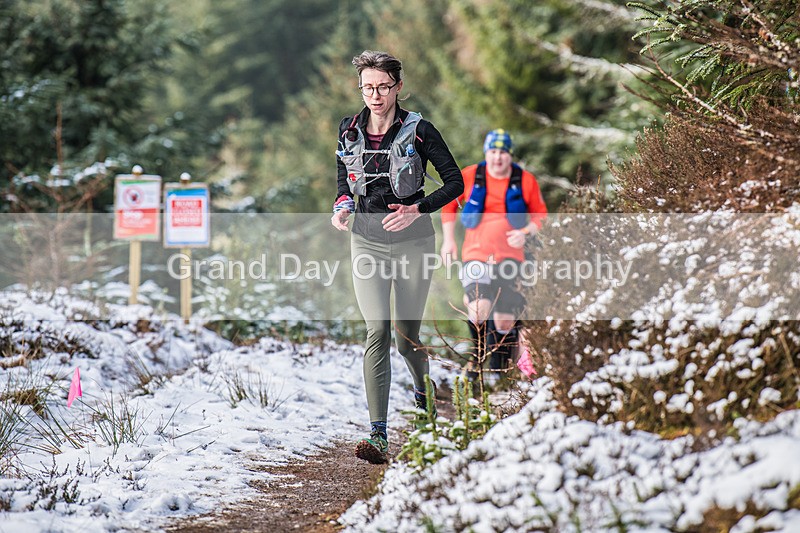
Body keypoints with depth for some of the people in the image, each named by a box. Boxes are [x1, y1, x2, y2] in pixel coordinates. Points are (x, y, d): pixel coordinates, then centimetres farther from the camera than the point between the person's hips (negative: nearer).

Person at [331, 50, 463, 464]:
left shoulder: (418, 131, -8)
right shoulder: (349, 131, 4)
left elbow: (455, 181, -3)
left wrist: (418, 209, -16)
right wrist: (342, 205, -2)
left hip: (412, 238, -2)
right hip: (367, 238, 2)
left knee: (406, 335, 6)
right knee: (377, 331, -13)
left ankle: (424, 388, 42)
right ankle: (377, 434, -17)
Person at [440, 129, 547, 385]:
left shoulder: (525, 181, -1)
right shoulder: (469, 176, -1)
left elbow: (541, 214, 10)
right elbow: (449, 203, 15)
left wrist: (526, 232, -10)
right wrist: (448, 239, 10)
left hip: (509, 255, 1)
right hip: (475, 253, -1)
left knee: (504, 323, -1)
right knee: (479, 312, -22)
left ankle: (501, 368, 23)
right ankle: (478, 353, 8)